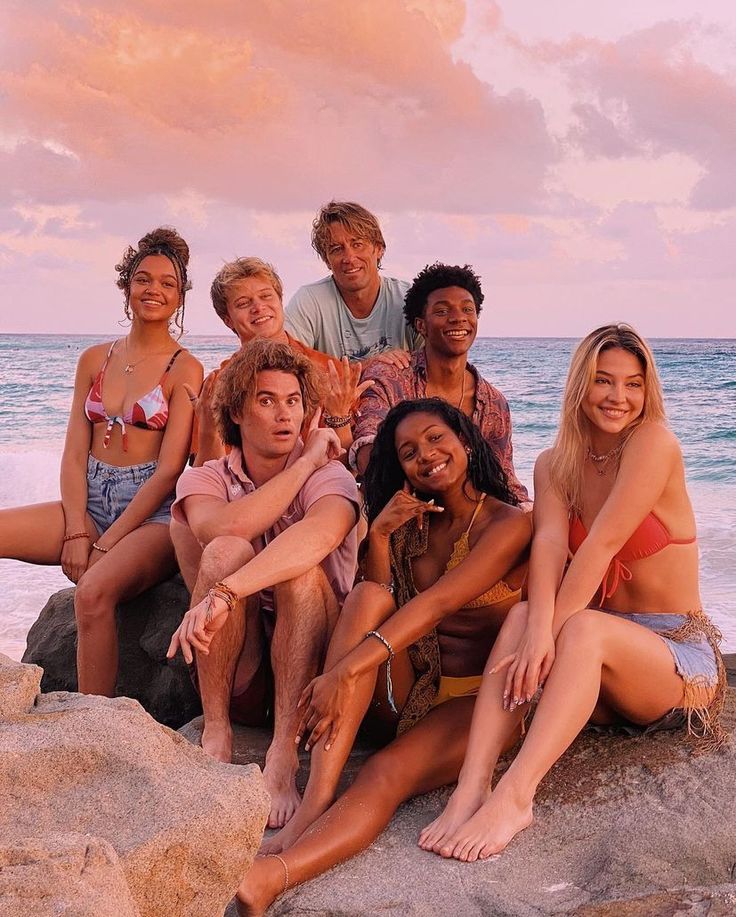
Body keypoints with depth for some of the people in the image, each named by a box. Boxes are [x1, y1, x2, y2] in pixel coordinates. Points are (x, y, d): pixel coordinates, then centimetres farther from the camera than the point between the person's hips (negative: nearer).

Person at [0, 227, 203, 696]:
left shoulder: (185, 369, -2)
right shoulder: (95, 359, 13)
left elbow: (169, 471, -9)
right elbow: (74, 454, 8)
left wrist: (105, 543, -13)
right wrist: (77, 530, -8)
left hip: (152, 515, -5)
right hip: (90, 504, 6)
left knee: (93, 592, -34)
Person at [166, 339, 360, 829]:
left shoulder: (331, 475, -4)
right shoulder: (204, 479, 4)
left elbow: (320, 533, -30)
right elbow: (225, 528, -22)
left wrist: (225, 593, -43)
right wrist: (305, 463, -14)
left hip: (315, 663, -1)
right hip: (236, 671, 1)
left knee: (301, 567, -29)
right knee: (227, 552, -25)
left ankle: (284, 752, -31)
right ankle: (216, 734, -22)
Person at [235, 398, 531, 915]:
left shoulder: (510, 523, -7)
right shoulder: (411, 525, 13)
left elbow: (436, 604, -22)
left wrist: (346, 671, -31)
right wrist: (379, 536, -10)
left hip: (478, 700, -5)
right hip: (407, 692, 5)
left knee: (387, 773, -33)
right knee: (368, 599, -24)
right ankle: (317, 798, -37)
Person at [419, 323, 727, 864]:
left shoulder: (654, 442, -12)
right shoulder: (555, 465, 4)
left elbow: (603, 543, -22)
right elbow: (549, 543, -16)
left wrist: (555, 629, -27)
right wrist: (540, 628, -33)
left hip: (682, 658, -4)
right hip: (599, 672, 5)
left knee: (584, 628, -35)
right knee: (522, 615, -26)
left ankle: (513, 797, -46)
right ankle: (472, 788, -39)